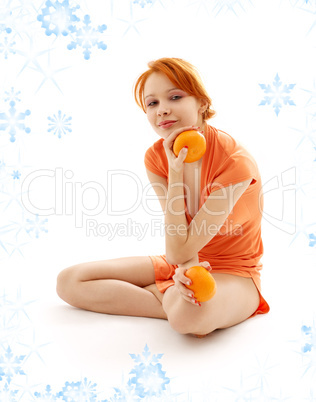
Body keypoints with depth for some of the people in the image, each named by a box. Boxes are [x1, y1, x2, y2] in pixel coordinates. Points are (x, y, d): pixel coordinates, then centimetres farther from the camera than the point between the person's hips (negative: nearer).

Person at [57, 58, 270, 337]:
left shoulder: (235, 161, -24)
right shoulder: (156, 158, -7)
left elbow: (181, 249, -24)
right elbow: (177, 252, -12)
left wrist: (176, 170, -26)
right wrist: (185, 268, -35)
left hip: (233, 274, -5)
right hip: (184, 264, 6)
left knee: (190, 314, -42)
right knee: (70, 282, -6)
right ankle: (174, 302, -8)